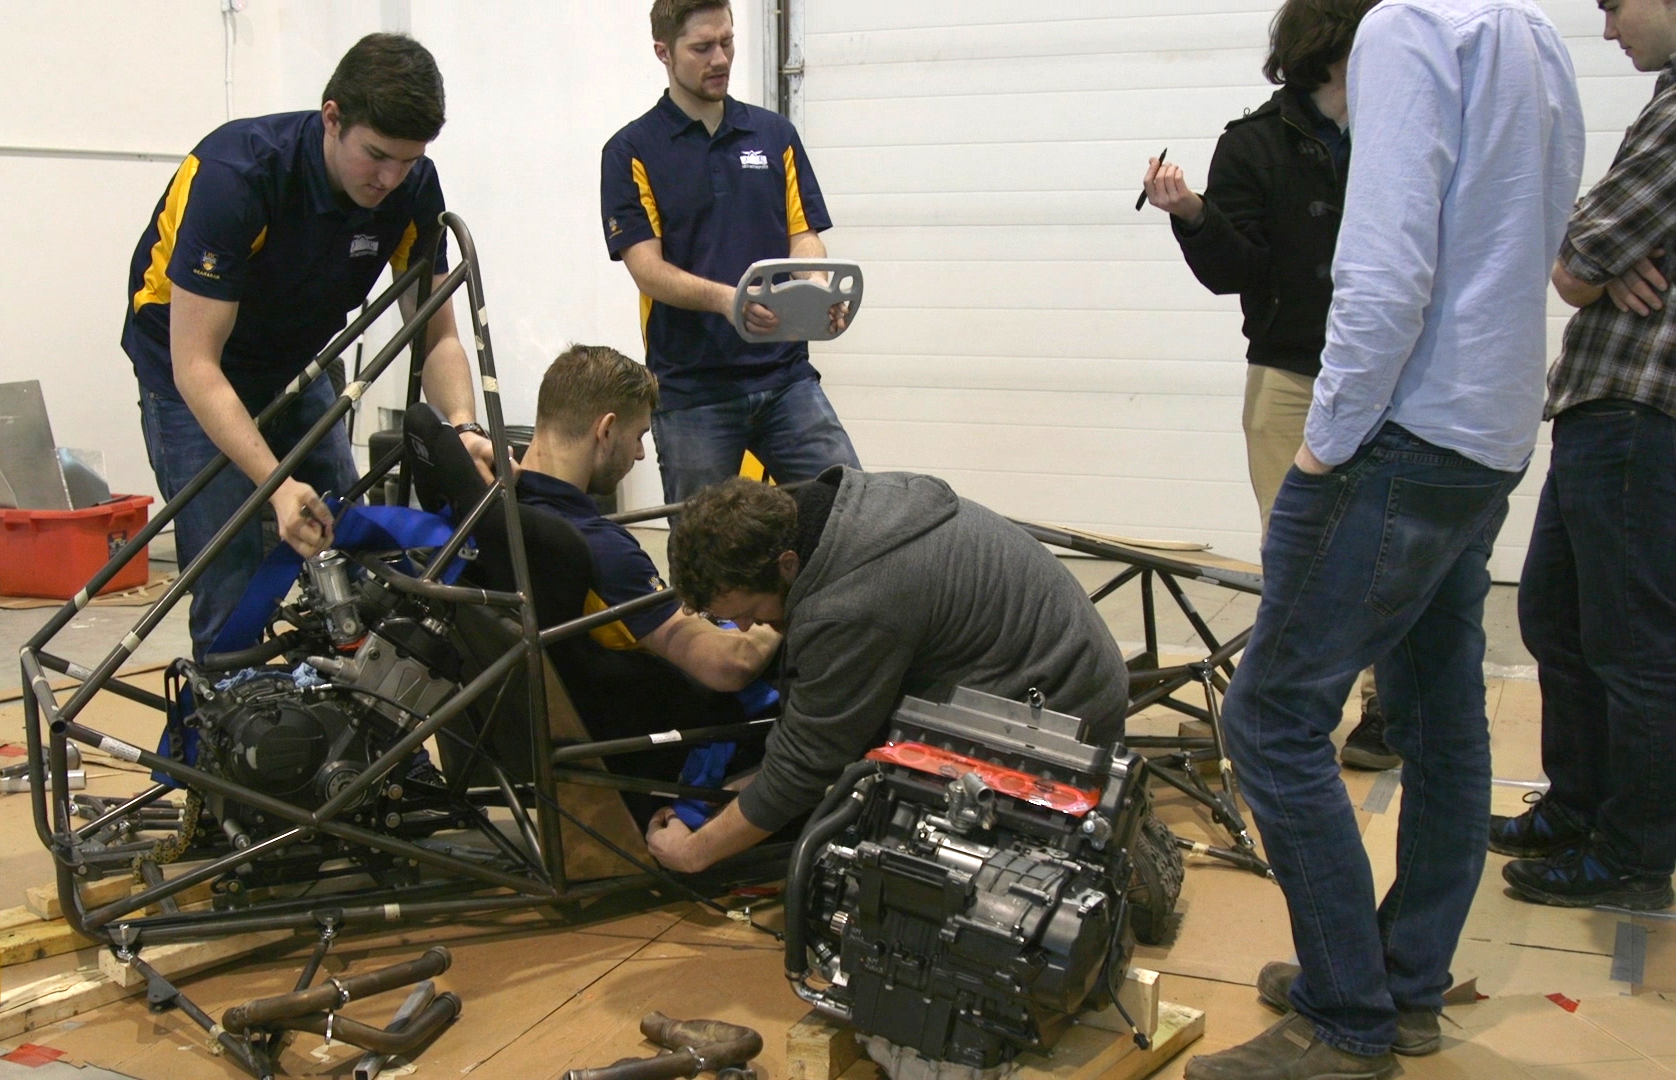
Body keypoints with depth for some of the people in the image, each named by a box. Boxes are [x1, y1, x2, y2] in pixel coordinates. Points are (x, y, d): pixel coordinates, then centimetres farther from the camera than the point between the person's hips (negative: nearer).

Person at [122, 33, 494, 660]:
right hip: (193, 380, -5)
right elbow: (196, 363, -33)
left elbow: (436, 333, -10)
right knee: (235, 590, -12)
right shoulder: (234, 174, -32)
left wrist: (464, 428, -31)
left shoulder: (412, 186, -17)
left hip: (297, 367, 6)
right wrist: (278, 485, -44)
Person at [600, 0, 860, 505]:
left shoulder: (775, 135, 11)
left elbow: (803, 235, 7)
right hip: (690, 388, -3)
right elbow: (647, 268, -9)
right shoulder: (632, 152, 0)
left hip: (785, 374, 3)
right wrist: (725, 298, -28)